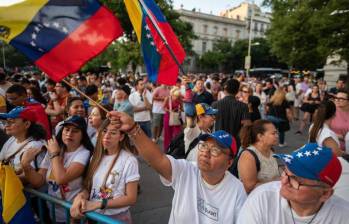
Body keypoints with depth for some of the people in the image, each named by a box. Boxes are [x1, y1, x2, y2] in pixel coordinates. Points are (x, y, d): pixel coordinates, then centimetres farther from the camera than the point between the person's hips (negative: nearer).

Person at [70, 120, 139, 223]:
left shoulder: (129, 161, -20)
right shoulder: (96, 156, 0)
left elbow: (131, 198, -17)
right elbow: (88, 186, 3)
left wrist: (98, 204, -21)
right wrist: (80, 196, -19)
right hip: (93, 215, 5)